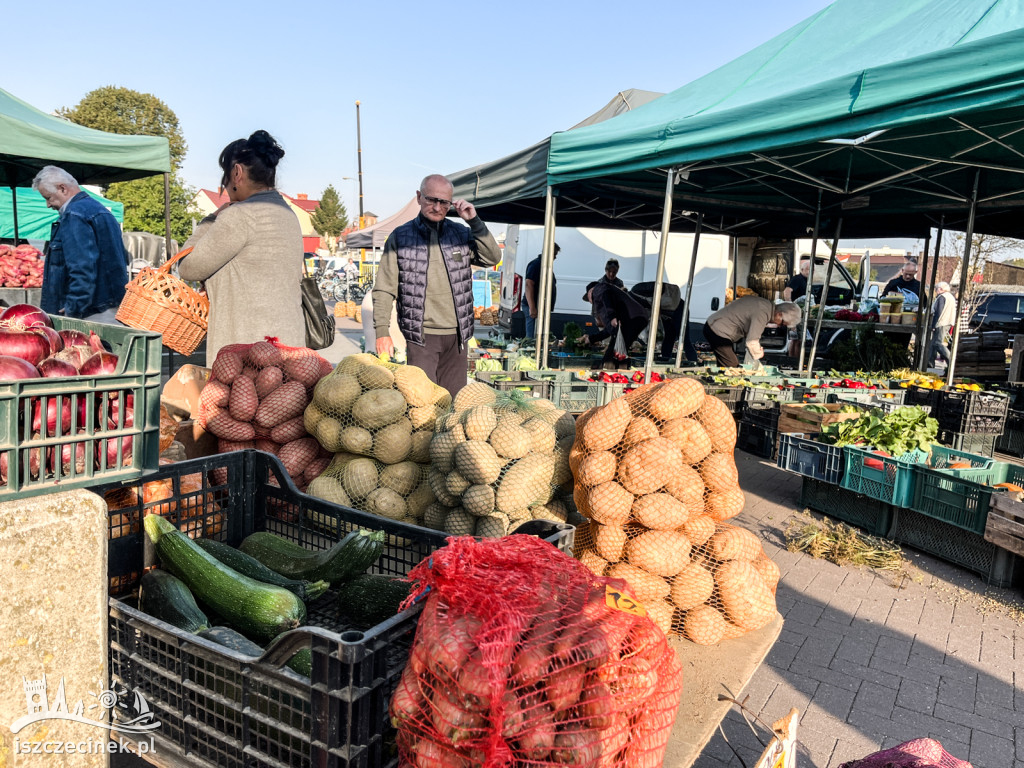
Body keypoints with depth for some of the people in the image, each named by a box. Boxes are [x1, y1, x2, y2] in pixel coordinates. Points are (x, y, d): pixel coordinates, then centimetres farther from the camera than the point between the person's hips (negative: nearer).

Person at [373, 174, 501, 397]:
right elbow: (384, 289, 2)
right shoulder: (400, 237, 3)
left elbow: (493, 258, 1)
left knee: (454, 399, 7)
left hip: (457, 335, 3)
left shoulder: (461, 234, 10)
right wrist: (382, 331, -6)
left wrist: (474, 222, -6)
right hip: (421, 335, -2)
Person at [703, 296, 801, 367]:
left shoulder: (766, 304, 7)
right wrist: (759, 354, -6)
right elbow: (751, 341, -27)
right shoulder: (762, 314, -25)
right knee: (732, 367, -10)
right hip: (718, 333, -10)